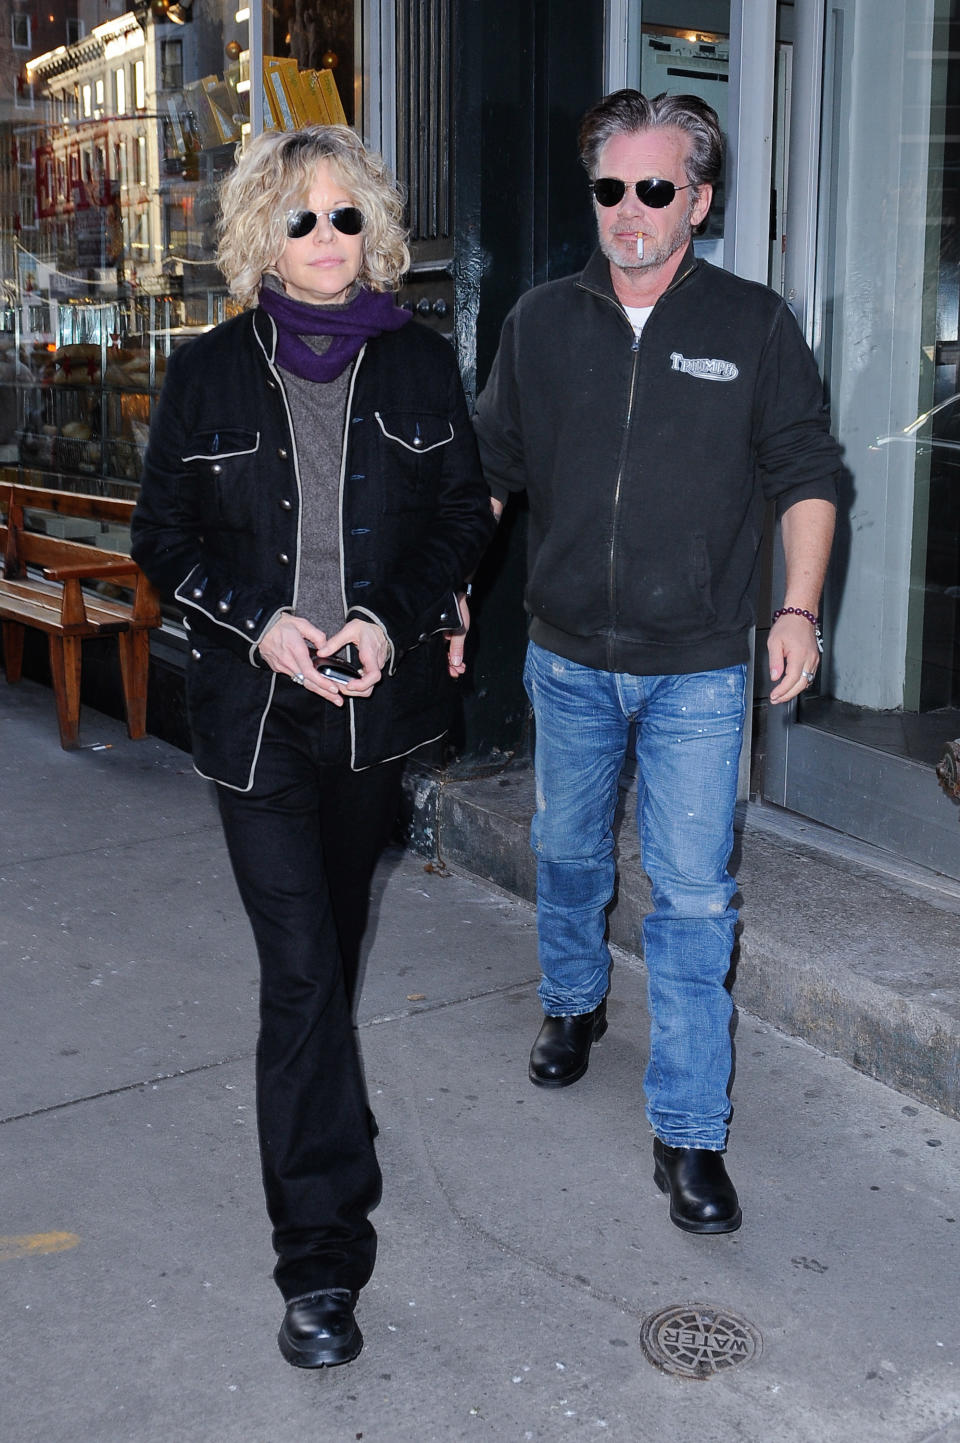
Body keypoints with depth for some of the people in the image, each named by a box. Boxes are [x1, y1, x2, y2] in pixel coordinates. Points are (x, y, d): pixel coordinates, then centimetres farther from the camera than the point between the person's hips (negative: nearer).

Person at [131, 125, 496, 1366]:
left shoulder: (420, 365, 3)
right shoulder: (208, 372, -1)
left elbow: (462, 516, 6)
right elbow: (163, 535, 3)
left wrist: (398, 621, -12)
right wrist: (258, 621, -14)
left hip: (379, 696, 3)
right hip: (255, 705, -2)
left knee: (338, 930, 20)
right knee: (298, 967, -7)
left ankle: (317, 1100, 48)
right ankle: (320, 1262, 0)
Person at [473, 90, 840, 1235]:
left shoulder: (755, 326, -1)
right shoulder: (540, 324, 5)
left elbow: (805, 474, 2)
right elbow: (490, 465, 12)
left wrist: (798, 606, -9)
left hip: (697, 669, -3)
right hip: (567, 657, 3)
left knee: (692, 898, -3)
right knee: (568, 853, 18)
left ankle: (689, 1135, 6)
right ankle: (572, 1003, 46)